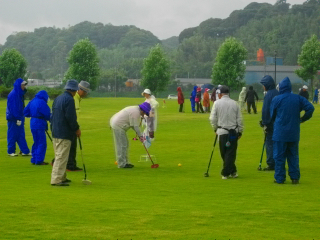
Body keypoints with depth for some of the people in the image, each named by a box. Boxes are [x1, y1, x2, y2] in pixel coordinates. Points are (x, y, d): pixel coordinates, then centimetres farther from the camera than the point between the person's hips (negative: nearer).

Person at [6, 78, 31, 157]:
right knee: (12, 135, 0)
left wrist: (21, 118, 15)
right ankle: (11, 152, 8)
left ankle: (25, 151, 11)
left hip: (19, 117, 9)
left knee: (21, 135, 9)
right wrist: (18, 118, -20)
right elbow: (13, 107, -20)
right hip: (13, 118, -9)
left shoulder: (20, 94, 12)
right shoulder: (13, 94, -16)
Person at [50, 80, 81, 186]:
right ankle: (56, 179, -10)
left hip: (55, 132, 10)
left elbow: (53, 115, 18)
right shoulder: (69, 99, -14)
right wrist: (77, 129, -7)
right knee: (61, 157, -8)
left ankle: (62, 177, 25)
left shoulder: (58, 98, 14)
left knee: (59, 156, 17)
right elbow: (70, 117, -18)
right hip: (64, 133, -9)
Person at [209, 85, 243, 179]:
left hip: (222, 132, -1)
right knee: (231, 153, 4)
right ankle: (226, 172, 2)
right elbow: (240, 119, 4)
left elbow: (212, 118, -4)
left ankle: (232, 171, 10)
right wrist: (240, 131, 13)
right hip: (233, 132, 1)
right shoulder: (235, 103, 1)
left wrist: (215, 128, 12)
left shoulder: (217, 103, -5)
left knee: (224, 153, 9)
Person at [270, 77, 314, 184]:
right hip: (294, 133, 3)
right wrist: (302, 119, 4)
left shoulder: (276, 99, -6)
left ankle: (279, 178, 3)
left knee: (279, 156, 3)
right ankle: (295, 177, 10)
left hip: (280, 133, -3)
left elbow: (272, 116, 3)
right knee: (293, 155, 12)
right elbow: (310, 108, -7)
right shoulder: (298, 99, 3)